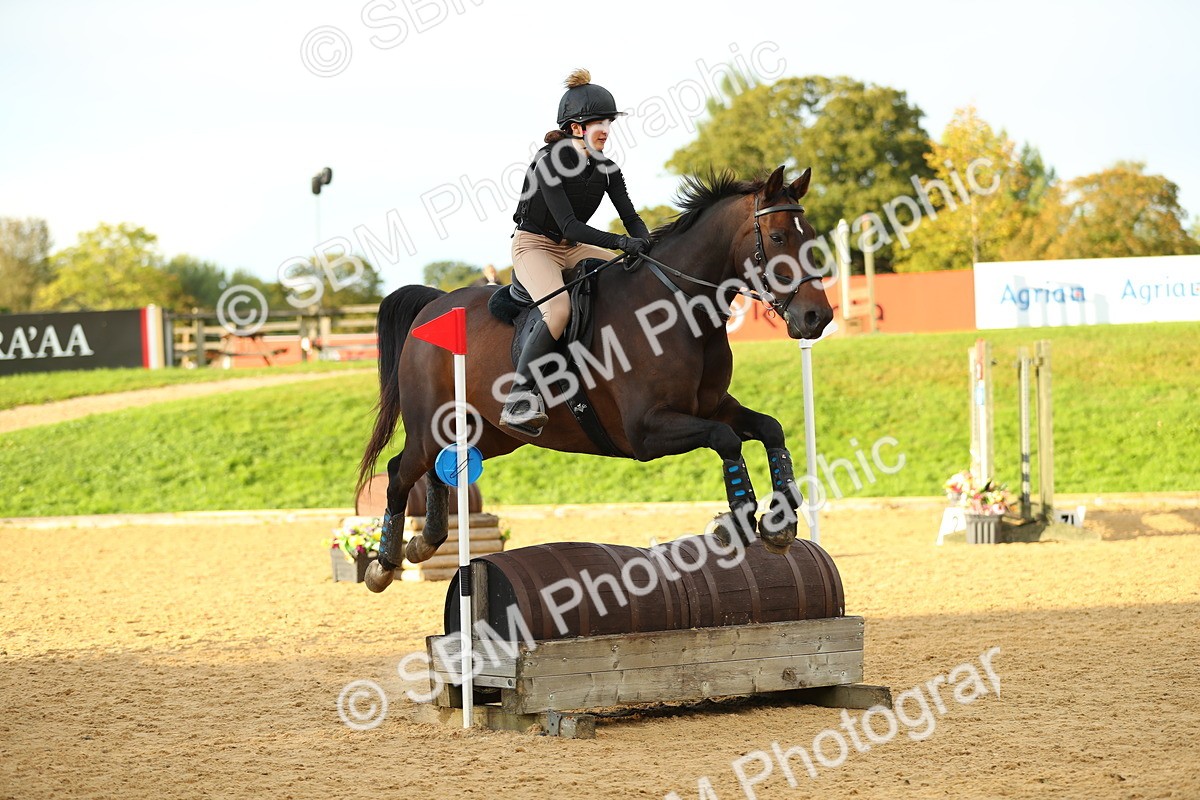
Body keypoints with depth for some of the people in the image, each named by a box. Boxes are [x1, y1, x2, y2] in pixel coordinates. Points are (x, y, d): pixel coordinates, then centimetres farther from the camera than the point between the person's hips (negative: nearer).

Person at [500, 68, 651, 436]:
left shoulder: (606, 170, 3)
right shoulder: (549, 163, -19)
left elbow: (630, 217, 4)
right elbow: (569, 225, -25)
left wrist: (646, 246, -18)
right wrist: (621, 242, -33)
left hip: (573, 250, 8)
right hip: (534, 245, -8)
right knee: (559, 308, -34)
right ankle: (520, 399, -33)